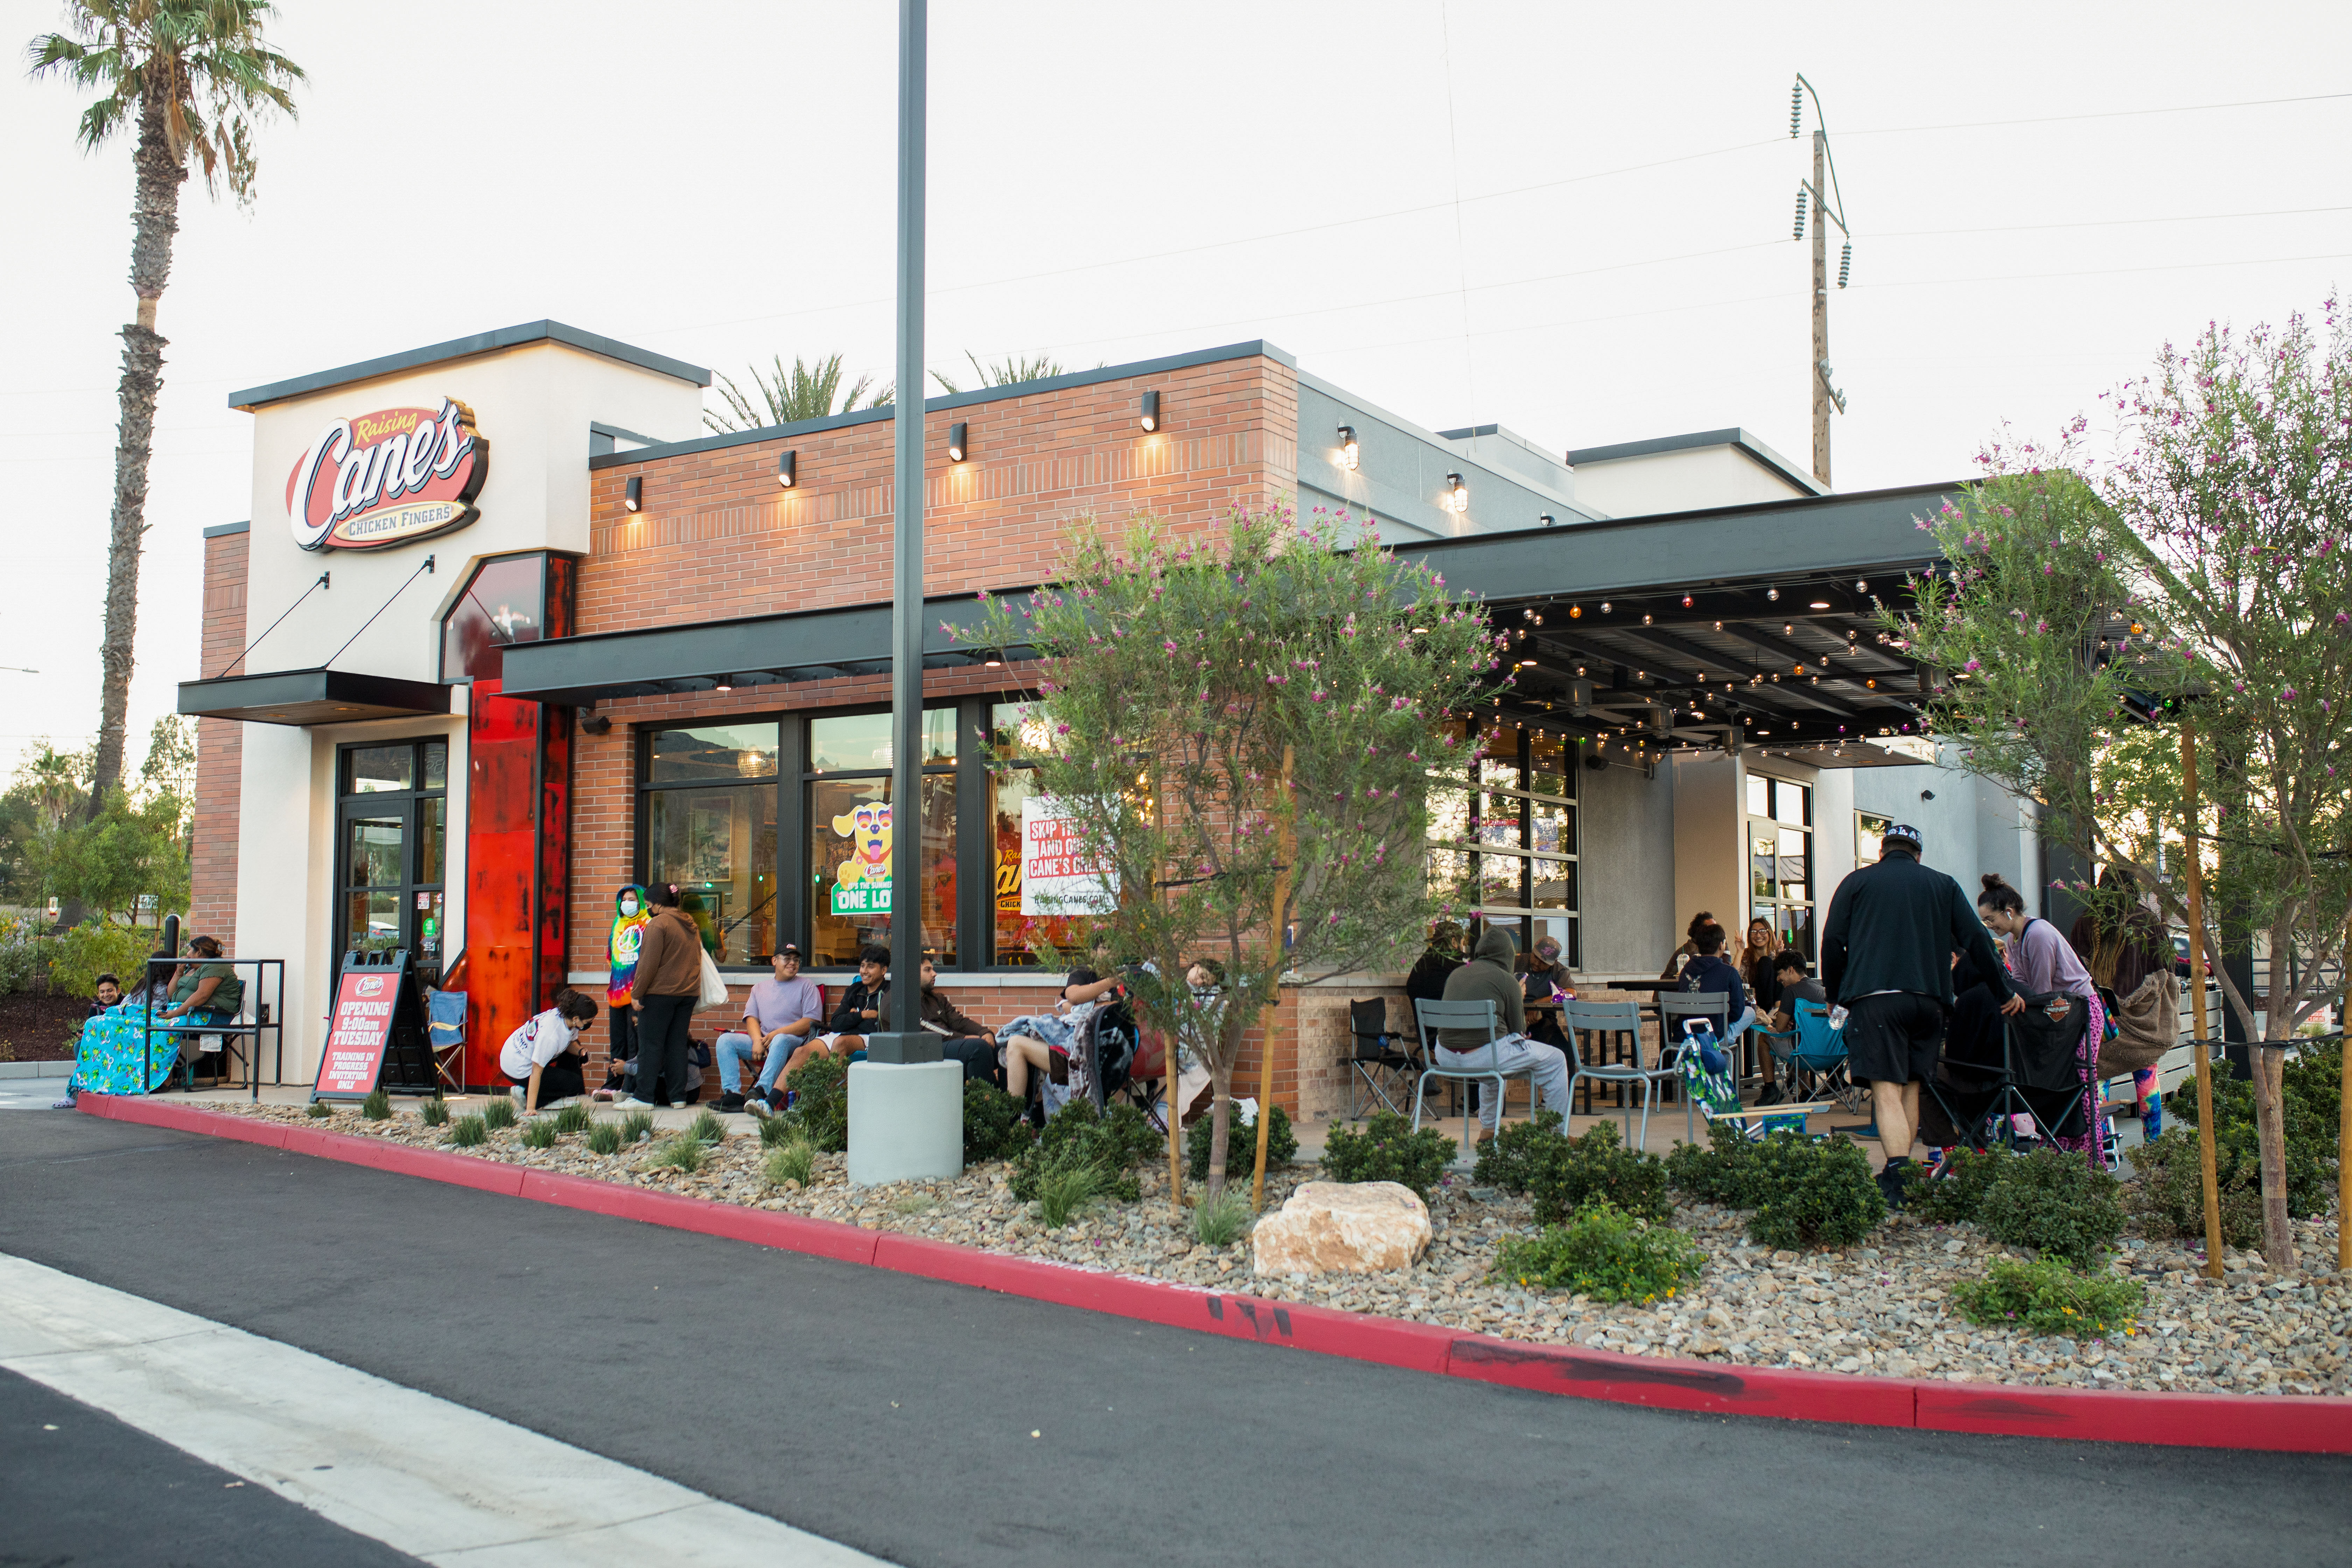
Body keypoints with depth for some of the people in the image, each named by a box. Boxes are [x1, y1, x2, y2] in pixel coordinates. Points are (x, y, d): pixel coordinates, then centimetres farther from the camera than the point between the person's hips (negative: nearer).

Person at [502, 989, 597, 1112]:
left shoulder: (564, 1015, -12)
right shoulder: (551, 1035, -34)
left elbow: (571, 1043, 8)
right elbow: (536, 1072, -31)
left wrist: (581, 1052, -15)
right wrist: (531, 1109, -29)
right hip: (519, 1070, -9)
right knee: (576, 1084, -10)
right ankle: (526, 1095, -2)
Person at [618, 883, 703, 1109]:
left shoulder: (658, 923, -10)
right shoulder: (691, 926, 15)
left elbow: (648, 963, -14)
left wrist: (636, 993, -11)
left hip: (660, 992, -7)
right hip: (689, 992, 7)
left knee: (650, 1044, -2)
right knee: (677, 1044, 9)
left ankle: (644, 1097, -3)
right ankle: (679, 1096, 8)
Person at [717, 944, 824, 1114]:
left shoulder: (807, 987, 9)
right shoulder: (760, 988, 23)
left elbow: (810, 1022, -4)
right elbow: (751, 1018, 12)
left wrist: (776, 1033, -14)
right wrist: (757, 1041, -11)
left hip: (796, 1042, -5)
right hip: (762, 1041, 5)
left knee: (780, 1040, -39)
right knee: (726, 1040, -15)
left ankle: (761, 1091, -51)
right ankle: (733, 1093, -27)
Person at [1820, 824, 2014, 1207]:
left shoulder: (1857, 882, 11)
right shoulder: (1943, 885, 17)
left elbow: (1832, 942, 5)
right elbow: (1977, 940, 11)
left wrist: (1833, 996, 16)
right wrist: (2006, 992, 19)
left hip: (1874, 997, -3)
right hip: (1928, 999, 3)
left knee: (1887, 1091, -9)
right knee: (1910, 1088, 15)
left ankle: (1899, 1179, -23)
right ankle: (1898, 1171, 16)